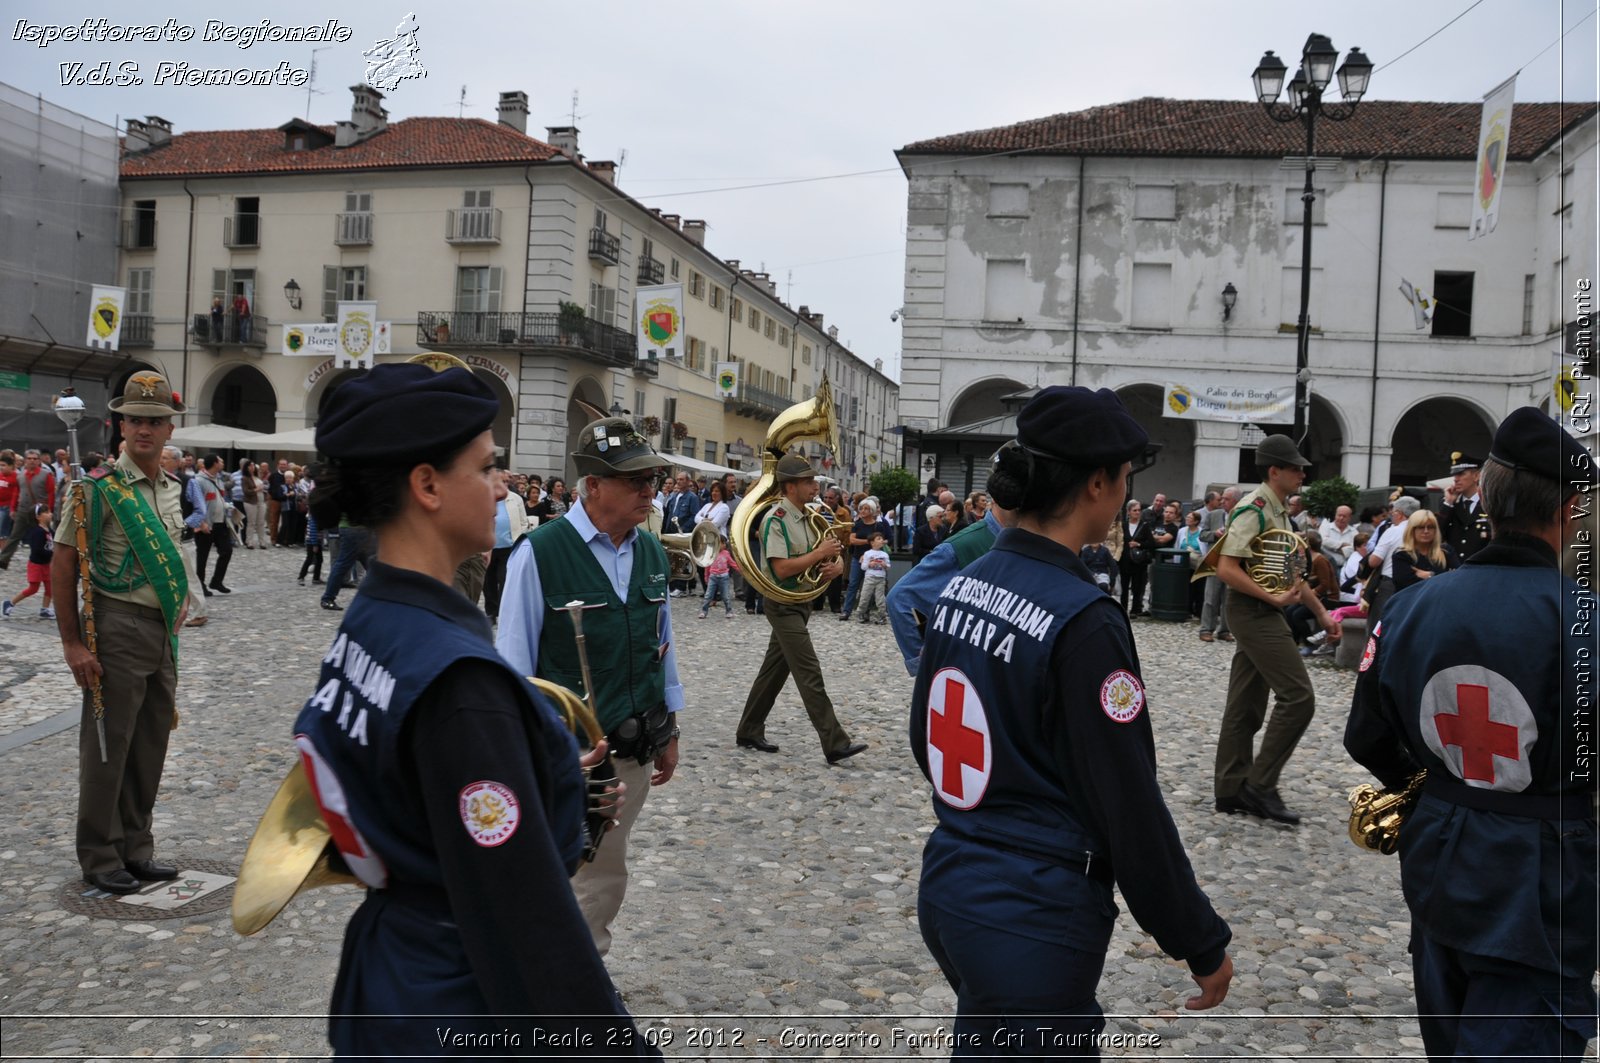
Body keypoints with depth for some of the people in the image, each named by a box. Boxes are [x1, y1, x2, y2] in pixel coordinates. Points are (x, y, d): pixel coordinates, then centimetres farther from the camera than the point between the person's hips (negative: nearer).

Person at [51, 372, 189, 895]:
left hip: (162, 632, 7)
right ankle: (99, 858, 15)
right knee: (107, 748, 2)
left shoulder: (171, 488, 11)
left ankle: (136, 849, 25)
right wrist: (72, 643, -14)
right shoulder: (99, 487, -11)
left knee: (150, 746, 13)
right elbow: (63, 565, -11)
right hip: (118, 630, -7)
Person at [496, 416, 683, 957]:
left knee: (604, 882, 18)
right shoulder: (540, 552, -15)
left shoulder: (652, 553, 4)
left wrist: (669, 731, 16)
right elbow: (513, 663, -11)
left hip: (634, 753, 6)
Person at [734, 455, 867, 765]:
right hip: (783, 604, -9)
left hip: (802, 603, 9)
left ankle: (749, 732, 26)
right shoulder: (776, 520, -17)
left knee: (774, 670, 15)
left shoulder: (811, 518, 9)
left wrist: (837, 564, -9)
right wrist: (820, 554, -21)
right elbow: (782, 569, -25)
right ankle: (835, 744, -8)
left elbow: (834, 555, 14)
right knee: (810, 674, -9)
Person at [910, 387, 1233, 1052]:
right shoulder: (1082, 620, -21)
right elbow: (1130, 806, -17)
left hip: (947, 889, 8)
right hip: (1032, 922, -8)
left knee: (1073, 1038, 27)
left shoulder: (962, 587, 2)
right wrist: (1203, 943, -5)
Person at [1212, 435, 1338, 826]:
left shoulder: (1279, 512, 17)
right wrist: (1273, 597, -20)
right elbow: (1226, 569, -21)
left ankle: (1231, 790, 15)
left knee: (1246, 706, 10)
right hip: (1254, 612, -10)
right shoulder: (1253, 508, -14)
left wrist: (1321, 613, 19)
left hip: (1262, 614, 10)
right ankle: (1260, 785, -5)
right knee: (1298, 696, -11)